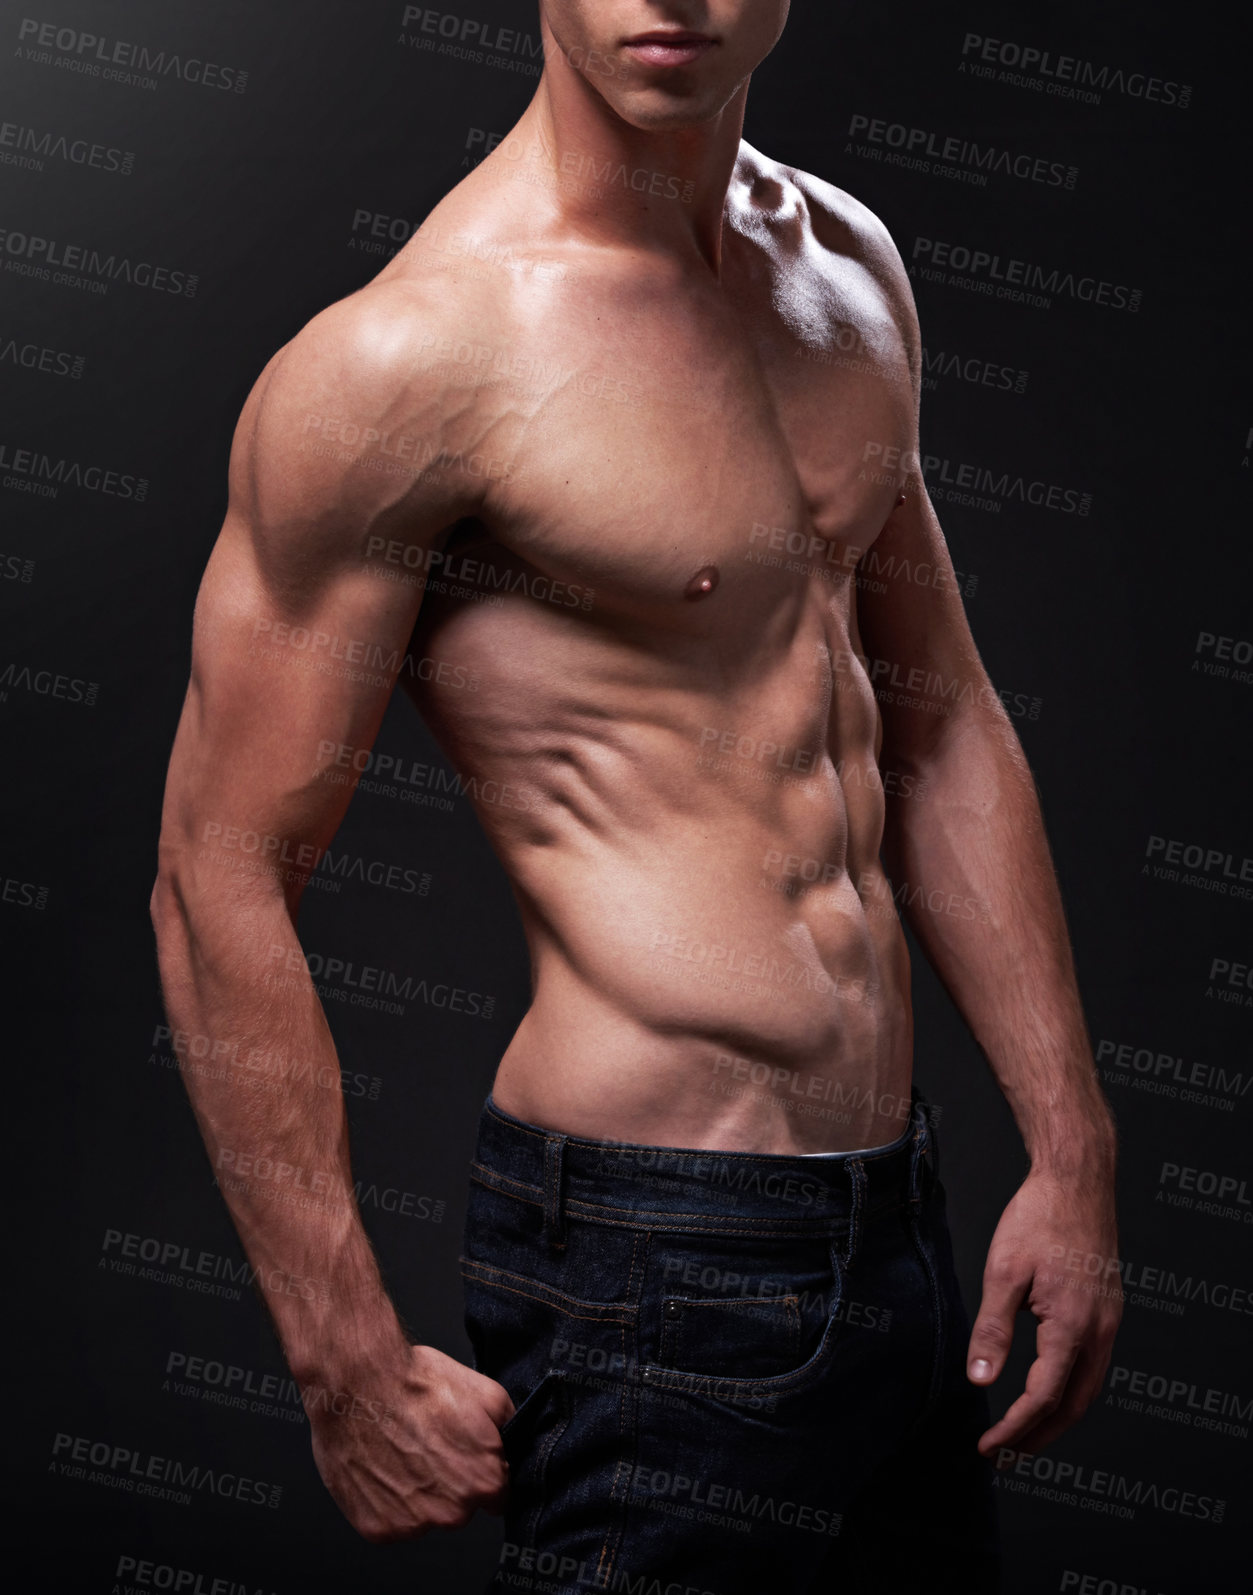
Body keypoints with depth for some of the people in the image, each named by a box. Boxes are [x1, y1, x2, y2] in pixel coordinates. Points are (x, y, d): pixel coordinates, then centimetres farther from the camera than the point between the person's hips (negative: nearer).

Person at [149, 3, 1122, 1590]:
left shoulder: (851, 266, 7)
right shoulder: (410, 356, -16)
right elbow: (220, 881, -13)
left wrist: (1071, 1153, 11)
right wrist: (350, 1368, -11)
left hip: (902, 1219, 8)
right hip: (649, 1261, -7)